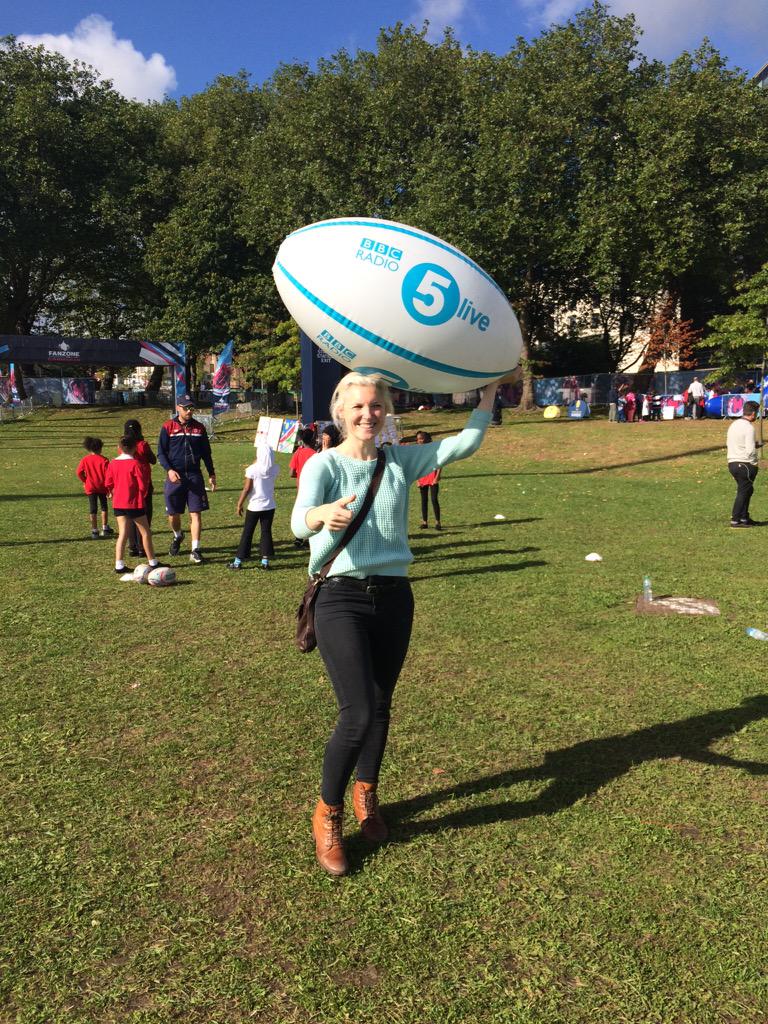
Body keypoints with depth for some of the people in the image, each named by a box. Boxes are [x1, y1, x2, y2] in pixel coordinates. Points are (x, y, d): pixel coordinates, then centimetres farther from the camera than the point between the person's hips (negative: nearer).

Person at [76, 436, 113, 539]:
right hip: (102, 487, -1)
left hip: (90, 487, 1)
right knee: (104, 507, 16)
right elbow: (107, 473, -13)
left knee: (93, 509, 5)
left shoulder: (85, 460, -3)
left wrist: (85, 481, 9)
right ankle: (105, 528, 18)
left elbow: (79, 472, -6)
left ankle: (94, 531, 4)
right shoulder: (104, 460, -10)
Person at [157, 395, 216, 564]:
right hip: (175, 476, -1)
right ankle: (178, 536, 39)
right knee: (173, 514, 7)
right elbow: (161, 452, 0)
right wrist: (169, 470, -15)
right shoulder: (168, 427, 0)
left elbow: (206, 453, 14)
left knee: (196, 513, -5)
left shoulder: (199, 428, 7)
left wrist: (212, 474, 11)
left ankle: (195, 551, -2)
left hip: (195, 476, 1)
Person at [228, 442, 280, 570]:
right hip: (269, 506, 3)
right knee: (266, 532, 9)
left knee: (247, 533, 5)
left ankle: (238, 561, 11)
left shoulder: (252, 469, -15)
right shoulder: (275, 469, -4)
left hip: (254, 506, -3)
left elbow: (246, 489, -13)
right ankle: (265, 561, 7)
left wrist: (239, 504, -3)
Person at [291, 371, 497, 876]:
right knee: (358, 714, -12)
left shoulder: (401, 461, 5)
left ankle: (367, 795, 41)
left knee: (380, 707, 14)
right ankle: (327, 814, 14)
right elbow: (300, 520, -24)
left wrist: (489, 390, -4)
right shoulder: (324, 464, -6)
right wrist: (325, 514, -46)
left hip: (394, 597, 4)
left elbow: (466, 443, 0)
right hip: (341, 598, -4)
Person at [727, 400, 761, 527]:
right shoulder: (749, 427, -16)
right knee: (743, 492, 2)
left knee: (747, 490, 19)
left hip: (732, 463, 8)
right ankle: (735, 520, 5)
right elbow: (750, 451, -21)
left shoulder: (734, 424, 9)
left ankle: (744, 518, 25)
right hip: (745, 464, -8)